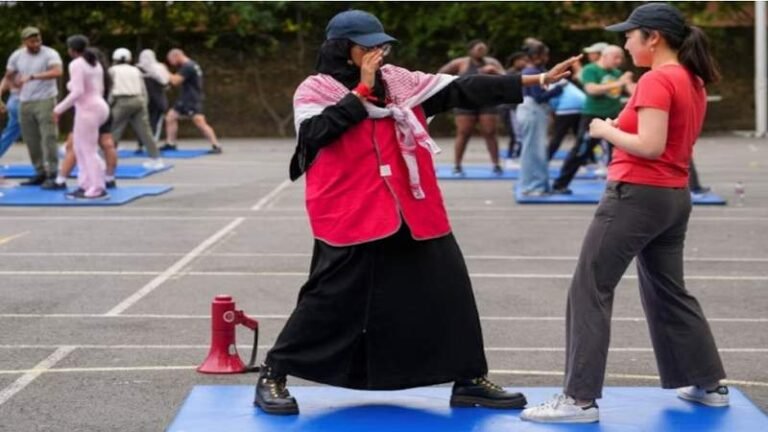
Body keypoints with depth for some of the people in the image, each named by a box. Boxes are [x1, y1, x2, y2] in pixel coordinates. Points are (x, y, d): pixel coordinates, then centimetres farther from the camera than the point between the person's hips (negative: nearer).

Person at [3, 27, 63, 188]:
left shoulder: (50, 54, -10)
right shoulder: (17, 56, 5)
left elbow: (57, 72, -29)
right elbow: (9, 75, 22)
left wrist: (33, 76, -32)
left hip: (45, 101, -5)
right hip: (25, 103, 5)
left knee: (48, 138, -10)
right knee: (31, 140, 7)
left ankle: (52, 175, -9)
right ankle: (40, 172, 17)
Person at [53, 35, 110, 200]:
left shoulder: (76, 64, -12)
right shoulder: (95, 63, 15)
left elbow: (77, 92, -21)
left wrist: (59, 109, -14)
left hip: (87, 109, -9)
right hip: (97, 106, 9)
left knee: (89, 151, -4)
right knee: (81, 149, 15)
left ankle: (98, 189, -2)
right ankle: (86, 186, 15)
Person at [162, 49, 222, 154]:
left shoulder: (187, 67, -19)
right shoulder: (190, 65, 15)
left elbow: (175, 81, -21)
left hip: (193, 100, -11)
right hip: (185, 99, 11)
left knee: (200, 123, -15)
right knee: (170, 117, 12)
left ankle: (216, 146, -15)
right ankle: (170, 144, 20)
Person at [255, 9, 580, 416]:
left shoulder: (398, 81, 9)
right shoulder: (315, 90, -1)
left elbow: (463, 90, 5)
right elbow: (315, 132, -20)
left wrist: (534, 80, -1)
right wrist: (363, 90, -14)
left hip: (412, 213, 5)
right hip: (350, 218, -5)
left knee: (449, 289, 8)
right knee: (330, 301, -3)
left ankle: (469, 380, 21)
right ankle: (272, 375, 13)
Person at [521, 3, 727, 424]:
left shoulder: (657, 80, -16)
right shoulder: (692, 82, 13)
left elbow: (650, 146, -23)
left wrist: (606, 130, -9)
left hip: (637, 195, -9)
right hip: (674, 197, 10)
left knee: (590, 291, -5)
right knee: (668, 292, 21)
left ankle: (579, 399, -7)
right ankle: (709, 384, 28)